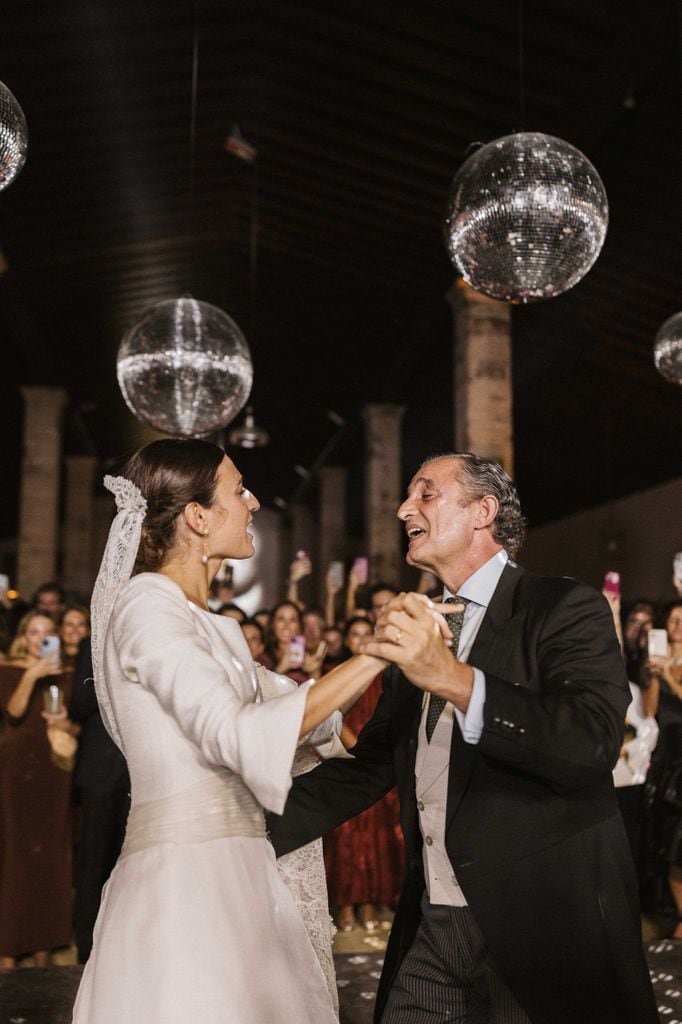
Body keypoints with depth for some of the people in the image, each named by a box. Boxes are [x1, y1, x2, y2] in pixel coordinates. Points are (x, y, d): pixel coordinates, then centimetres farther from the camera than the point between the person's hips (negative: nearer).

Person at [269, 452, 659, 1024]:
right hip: (429, 929, 6)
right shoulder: (416, 632, 11)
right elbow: (369, 766, 13)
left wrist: (451, 677, -33)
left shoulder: (566, 609, -8)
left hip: (544, 928, -5)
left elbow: (592, 742, -24)